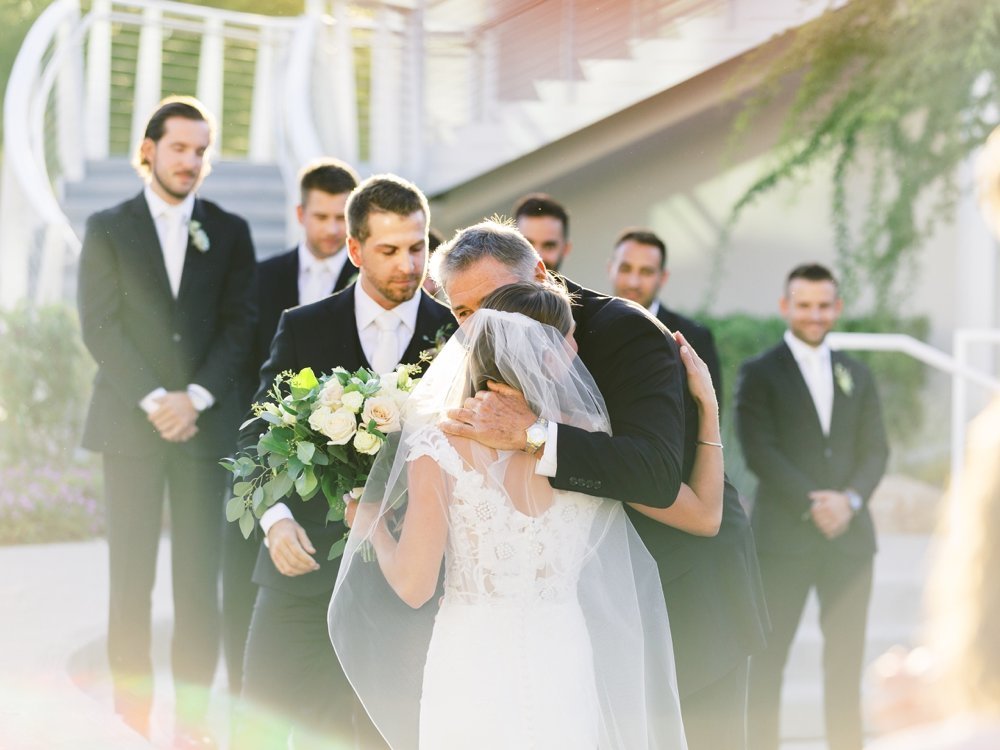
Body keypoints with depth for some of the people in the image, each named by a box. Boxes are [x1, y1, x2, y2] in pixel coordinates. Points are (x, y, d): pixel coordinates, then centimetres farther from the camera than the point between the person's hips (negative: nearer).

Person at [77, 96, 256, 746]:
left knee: (200, 567, -1)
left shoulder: (229, 232, 10)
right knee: (132, 568, -1)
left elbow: (239, 324, 3)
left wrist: (195, 397, -10)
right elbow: (100, 326, -2)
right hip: (130, 421, -1)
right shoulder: (108, 229, 6)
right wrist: (153, 400, -11)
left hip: (205, 420, 1)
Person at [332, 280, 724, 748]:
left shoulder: (438, 445, -12)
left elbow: (414, 586, -11)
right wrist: (707, 405, 9)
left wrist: (372, 525, 8)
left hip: (471, 667, -1)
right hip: (562, 665, 1)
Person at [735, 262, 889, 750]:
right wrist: (812, 505, -16)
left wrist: (850, 500, -10)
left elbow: (875, 450, 9)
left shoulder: (856, 376, 15)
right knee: (769, 658, -2)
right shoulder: (759, 374, 1)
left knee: (845, 660, 5)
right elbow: (759, 451, -8)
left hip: (848, 534, 4)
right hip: (783, 535, -4)